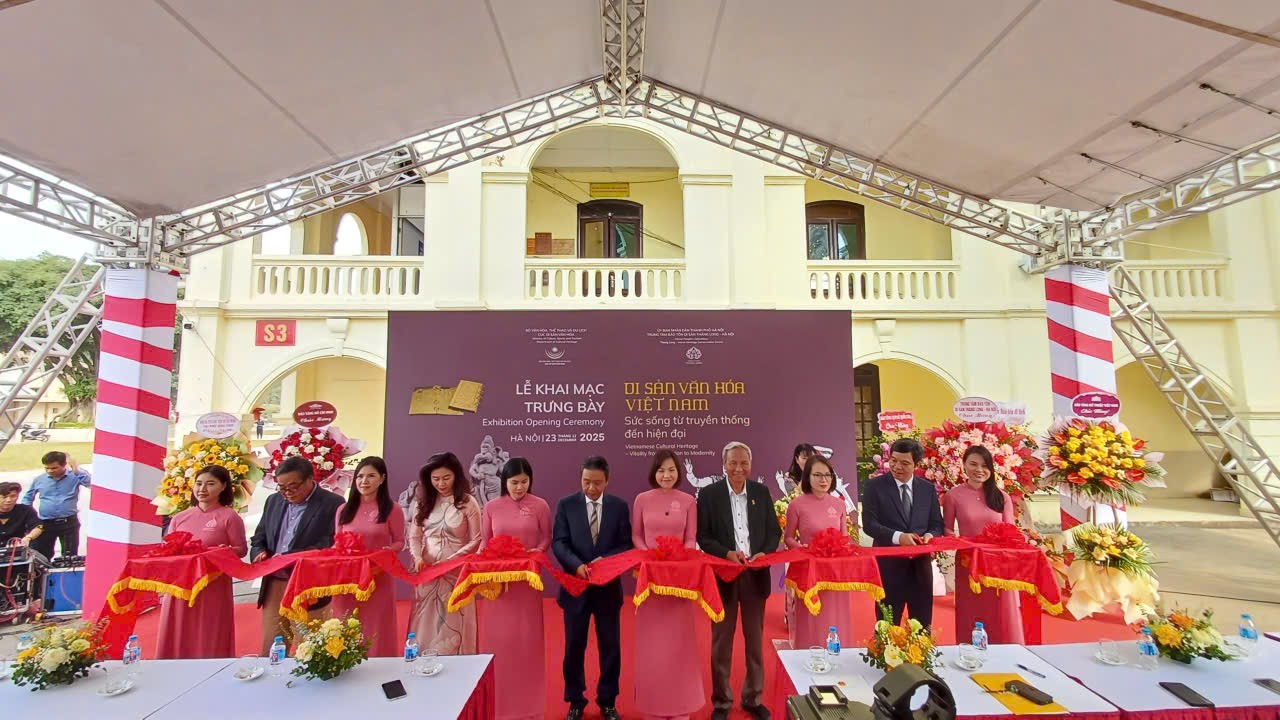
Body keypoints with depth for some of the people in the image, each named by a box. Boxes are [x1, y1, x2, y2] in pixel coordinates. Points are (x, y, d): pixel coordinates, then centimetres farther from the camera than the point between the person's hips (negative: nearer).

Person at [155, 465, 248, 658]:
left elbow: (241, 548, -3)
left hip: (213, 588, -4)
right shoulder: (179, 518, 11)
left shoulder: (229, 516, -2)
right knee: (176, 640, 9)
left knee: (209, 641, 0)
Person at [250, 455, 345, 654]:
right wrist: (259, 554, -3)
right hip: (273, 586, 5)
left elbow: (330, 545, -14)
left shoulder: (332, 503, -8)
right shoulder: (274, 501, 13)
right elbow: (259, 539, 19)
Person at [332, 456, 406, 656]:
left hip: (379, 579, -3)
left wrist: (386, 552, -18)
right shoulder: (344, 510, 8)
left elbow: (399, 542, 1)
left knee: (376, 631, 4)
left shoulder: (392, 510, -2)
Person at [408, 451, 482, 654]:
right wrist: (417, 557, -12)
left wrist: (450, 561, -15)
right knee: (426, 627, 9)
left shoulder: (467, 502, -5)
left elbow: (475, 541, -5)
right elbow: (414, 536, 7)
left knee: (453, 628, 3)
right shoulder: (424, 502, 7)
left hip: (456, 573, -3)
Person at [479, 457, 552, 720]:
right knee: (497, 637, 8)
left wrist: (538, 551, -16)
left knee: (527, 637, 8)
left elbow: (547, 538, 3)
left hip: (527, 579, -1)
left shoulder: (540, 506, -4)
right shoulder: (491, 507, 0)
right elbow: (484, 541, 8)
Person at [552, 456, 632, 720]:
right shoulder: (566, 505, -3)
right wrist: (577, 565, -25)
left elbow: (627, 545, -1)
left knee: (610, 647, 11)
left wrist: (605, 560, -19)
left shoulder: (620, 506, -1)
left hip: (608, 587, 1)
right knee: (574, 647, 12)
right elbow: (559, 542, -9)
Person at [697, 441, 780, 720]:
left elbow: (774, 531, 5)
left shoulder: (762, 492, 3)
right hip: (723, 576, -2)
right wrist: (727, 553, -20)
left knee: (755, 640, 16)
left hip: (756, 575, 2)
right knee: (722, 642, 11)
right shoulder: (709, 494, -6)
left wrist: (764, 553, -14)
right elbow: (703, 536, -6)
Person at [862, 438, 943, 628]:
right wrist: (898, 536, -25)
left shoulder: (928, 488, 7)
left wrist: (930, 535, -13)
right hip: (889, 564, -3)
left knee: (923, 625, 15)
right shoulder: (875, 485, -5)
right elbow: (869, 524, -11)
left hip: (920, 564, 4)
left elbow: (937, 524, 10)